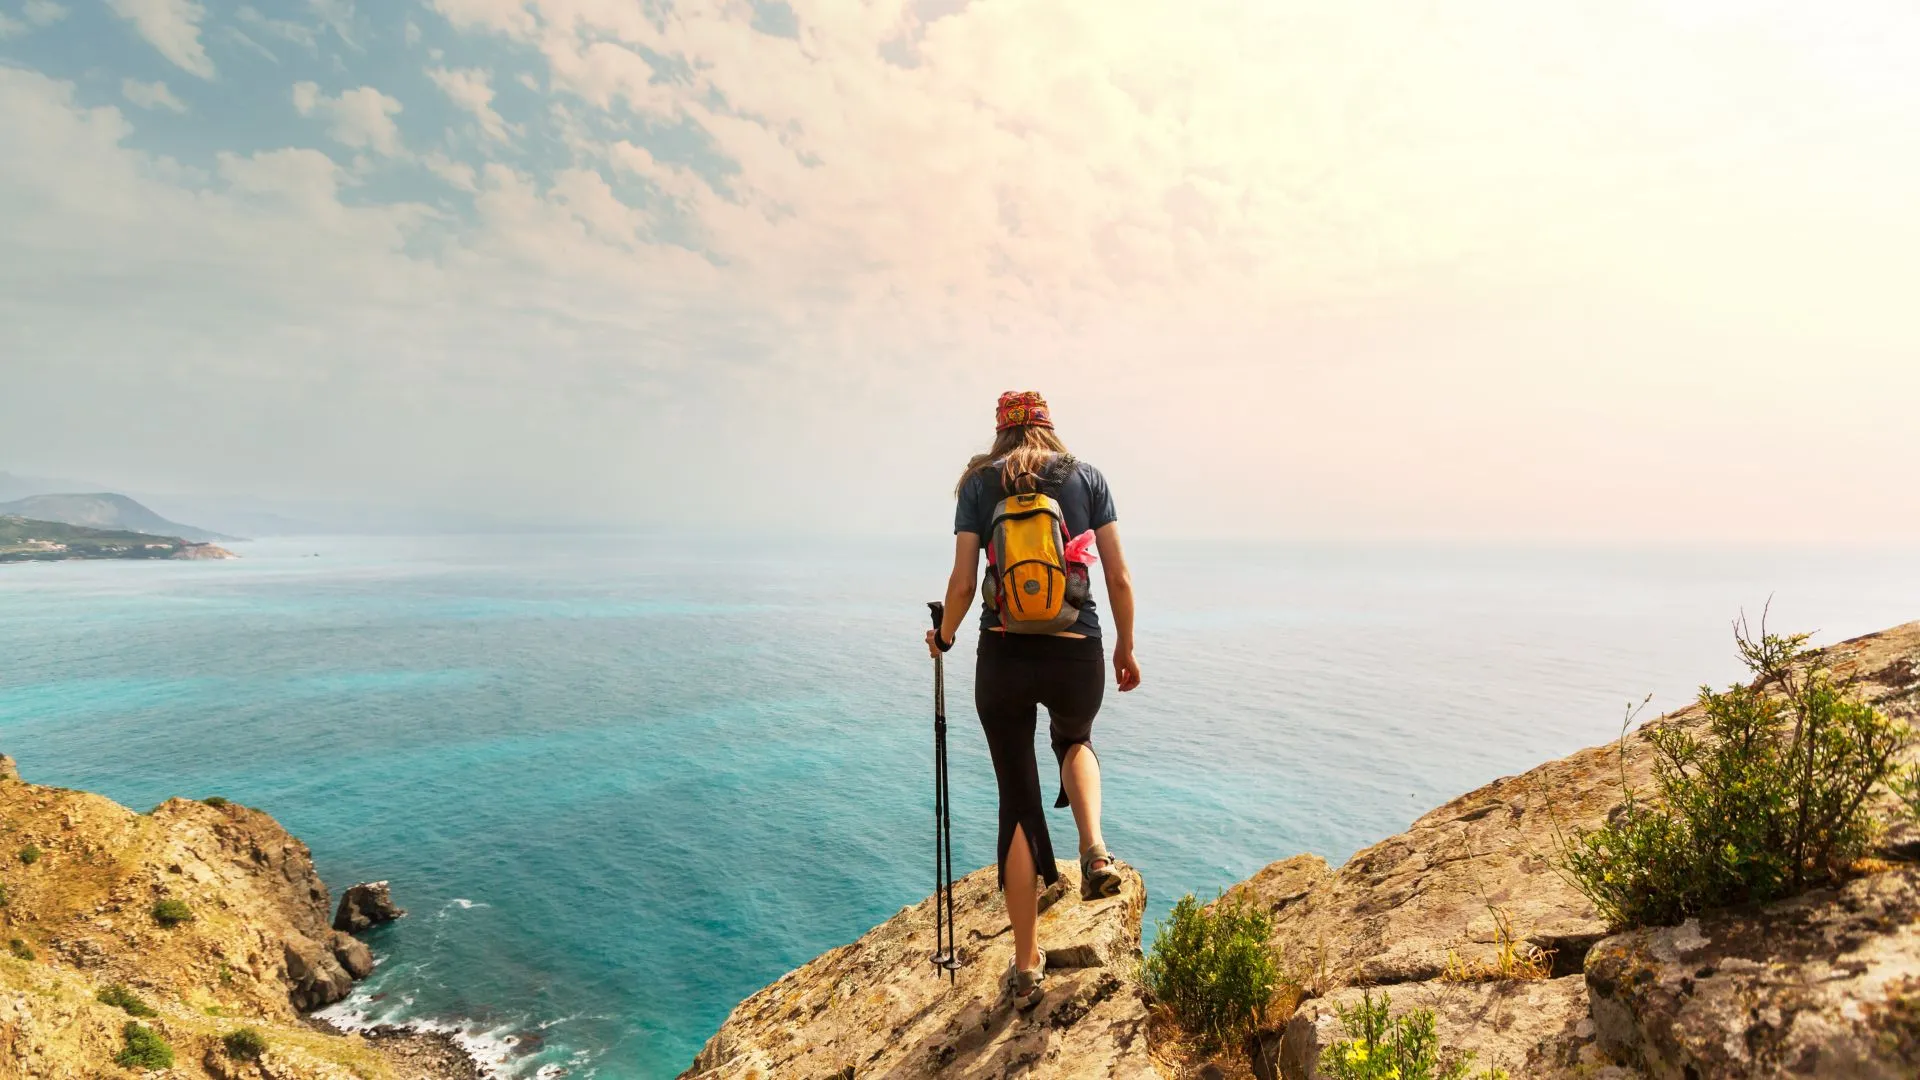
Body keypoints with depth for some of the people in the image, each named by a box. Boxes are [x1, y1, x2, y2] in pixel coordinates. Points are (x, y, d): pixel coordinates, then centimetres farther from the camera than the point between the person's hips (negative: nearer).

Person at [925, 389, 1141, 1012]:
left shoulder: (979, 483, 4)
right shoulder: (1087, 477, 6)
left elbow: (963, 582, -2)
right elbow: (1119, 577, 3)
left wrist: (944, 637, 16)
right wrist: (1126, 648, 16)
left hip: (1004, 657, -1)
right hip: (1077, 656, 1)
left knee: (1018, 800, 13)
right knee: (1074, 740, 35)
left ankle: (1026, 968, 21)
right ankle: (1095, 852, 10)